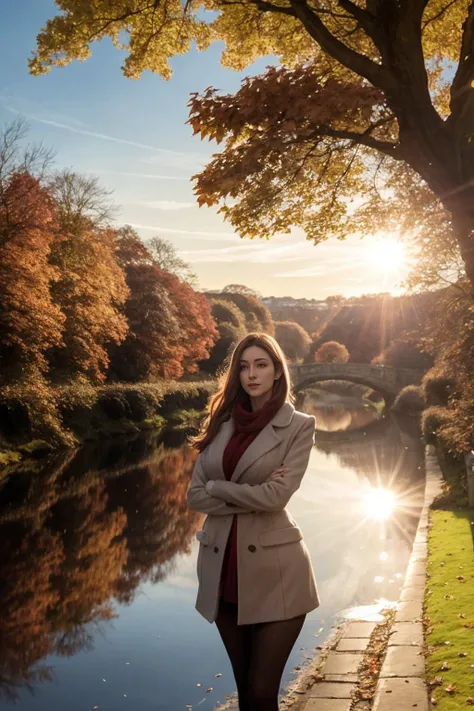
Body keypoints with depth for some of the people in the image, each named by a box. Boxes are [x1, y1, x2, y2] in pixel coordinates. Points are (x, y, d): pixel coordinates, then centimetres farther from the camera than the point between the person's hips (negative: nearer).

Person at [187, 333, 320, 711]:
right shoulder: (222, 423, 8)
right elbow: (195, 495, 0)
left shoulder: (299, 425, -5)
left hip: (274, 570, -4)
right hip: (224, 568, 5)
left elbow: (276, 496, -16)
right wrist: (250, 498, -11)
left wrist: (218, 487, -6)